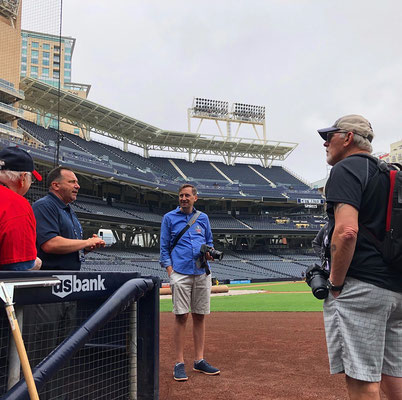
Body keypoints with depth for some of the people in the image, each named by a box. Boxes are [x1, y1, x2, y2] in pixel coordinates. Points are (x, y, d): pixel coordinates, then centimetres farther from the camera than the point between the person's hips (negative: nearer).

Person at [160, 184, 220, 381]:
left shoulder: (203, 218, 15)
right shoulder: (169, 218, 7)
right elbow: (164, 248, 4)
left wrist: (210, 252, -1)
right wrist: (170, 271, -7)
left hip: (202, 273, 3)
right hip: (180, 273, -3)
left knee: (199, 316, 7)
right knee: (181, 316, -5)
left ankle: (199, 361, 15)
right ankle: (179, 363, 2)